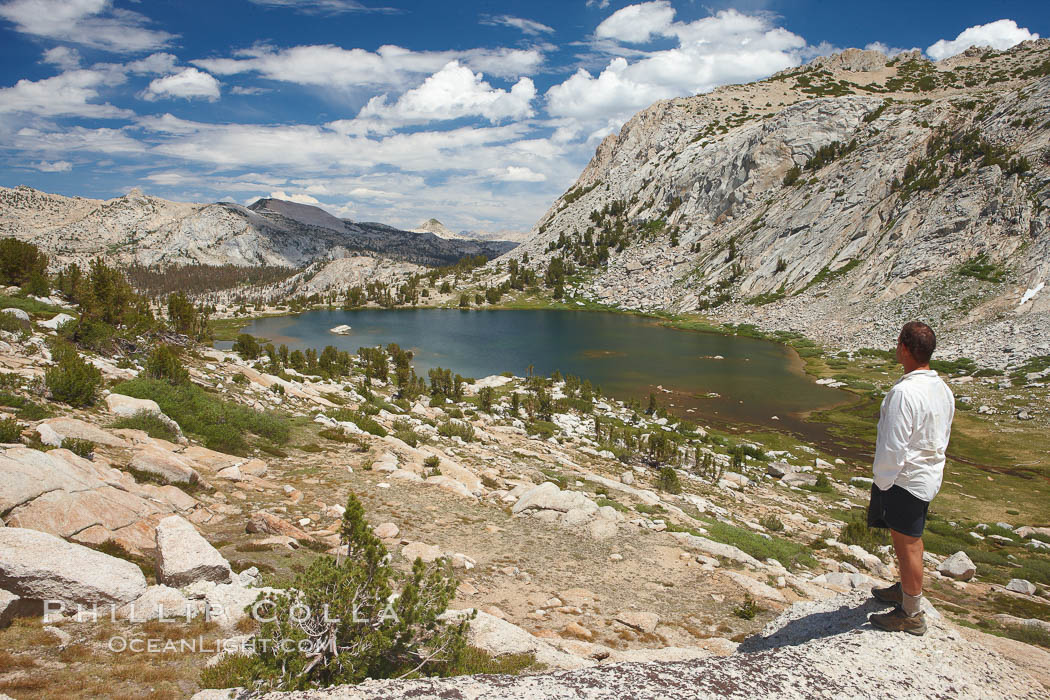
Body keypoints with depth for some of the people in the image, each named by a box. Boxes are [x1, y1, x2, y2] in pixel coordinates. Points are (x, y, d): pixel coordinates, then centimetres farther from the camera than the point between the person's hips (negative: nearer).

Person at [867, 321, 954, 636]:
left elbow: (893, 447, -24)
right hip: (930, 476, 9)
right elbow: (942, 438, 13)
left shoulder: (904, 392, -26)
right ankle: (905, 589, 42)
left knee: (906, 545, 4)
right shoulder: (942, 388, 3)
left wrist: (881, 484, -12)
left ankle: (912, 615, 17)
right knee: (911, 539, 24)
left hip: (905, 478, -9)